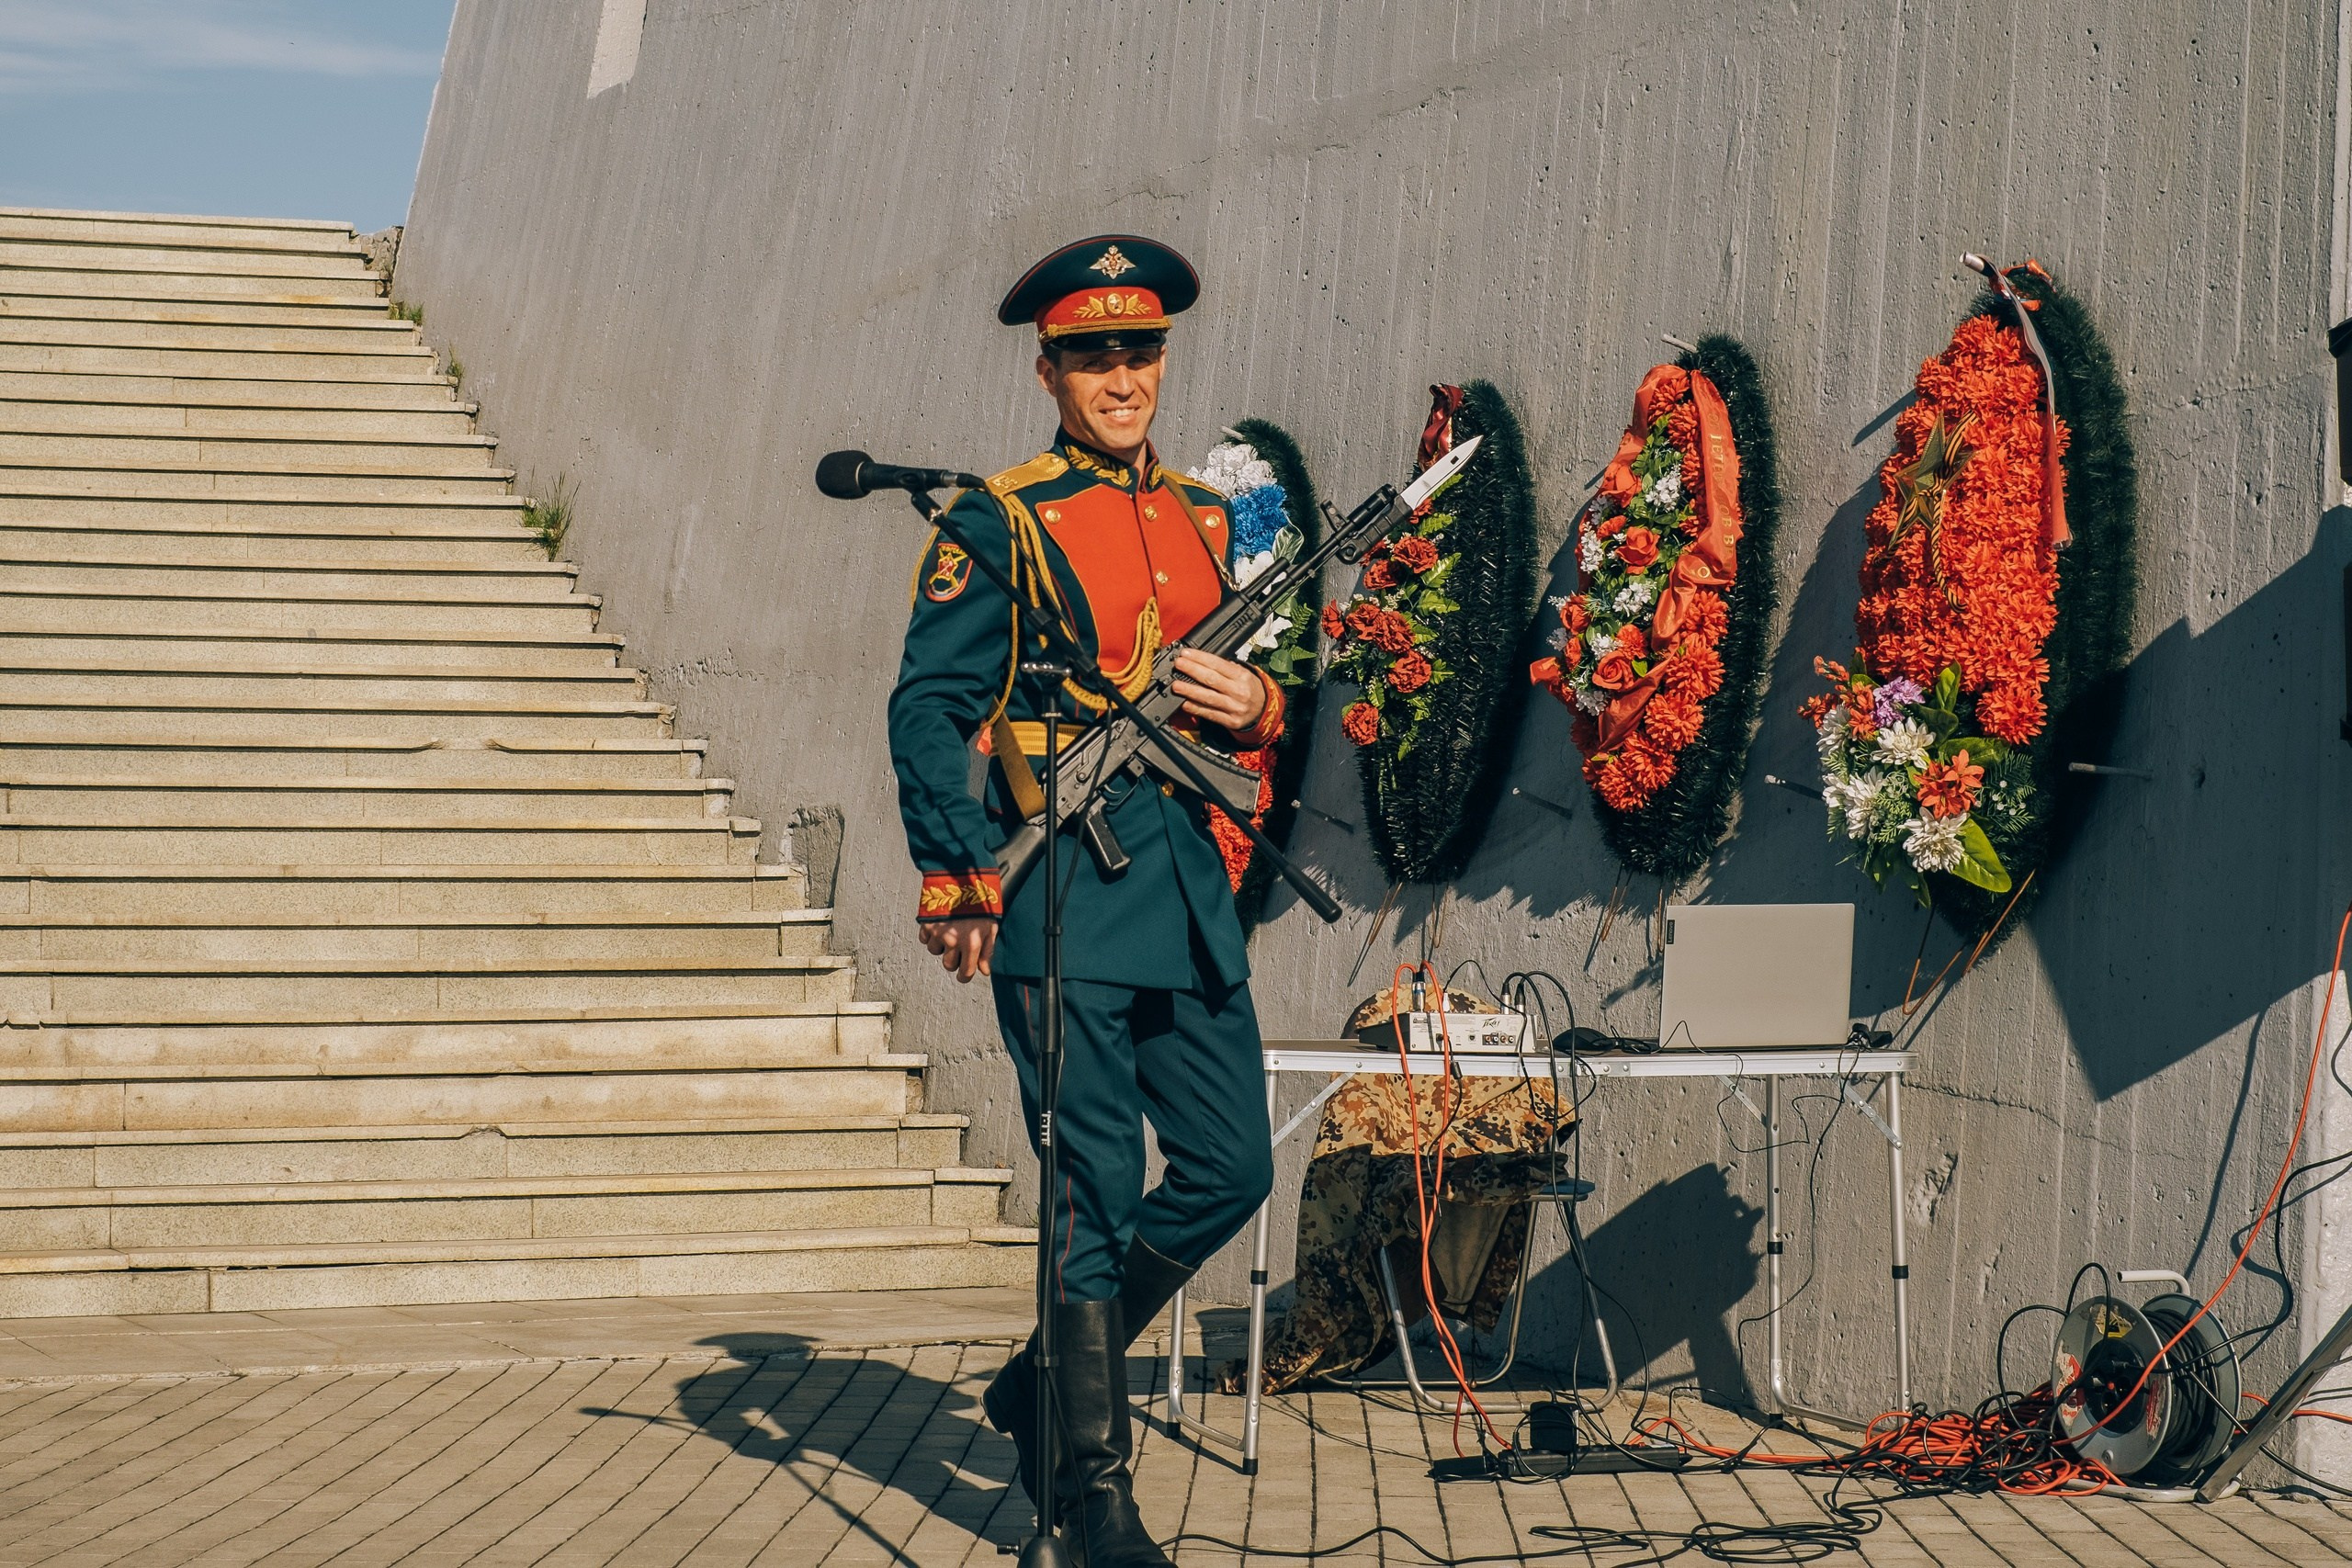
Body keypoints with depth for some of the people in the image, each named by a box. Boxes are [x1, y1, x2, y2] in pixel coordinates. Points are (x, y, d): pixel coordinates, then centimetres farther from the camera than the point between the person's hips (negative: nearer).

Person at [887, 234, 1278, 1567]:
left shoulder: (1206, 519, 17)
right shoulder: (999, 524, -2)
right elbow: (930, 709, -6)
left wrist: (1256, 703, 1)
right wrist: (959, 881, -16)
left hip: (1192, 897, 7)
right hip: (1065, 903, -6)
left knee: (1232, 1169, 7)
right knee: (1095, 1194, -3)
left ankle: (1047, 1382, 26)